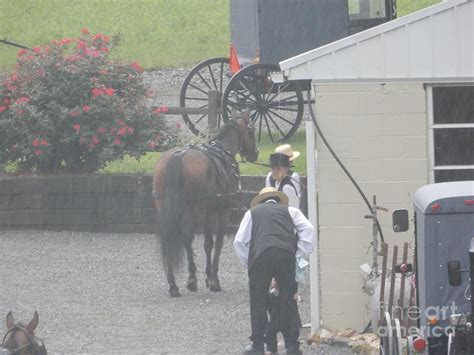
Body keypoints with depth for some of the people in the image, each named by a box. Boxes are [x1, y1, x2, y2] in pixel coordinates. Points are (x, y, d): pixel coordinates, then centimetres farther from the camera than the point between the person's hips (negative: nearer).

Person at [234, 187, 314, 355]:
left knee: (258, 301, 8)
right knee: (288, 301, 8)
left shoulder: (253, 212, 26)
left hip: (260, 254, -1)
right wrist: (299, 254, 11)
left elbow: (239, 242, 16)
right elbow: (308, 229, 8)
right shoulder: (290, 210, 25)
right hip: (287, 255, 1)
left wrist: (249, 263, 22)